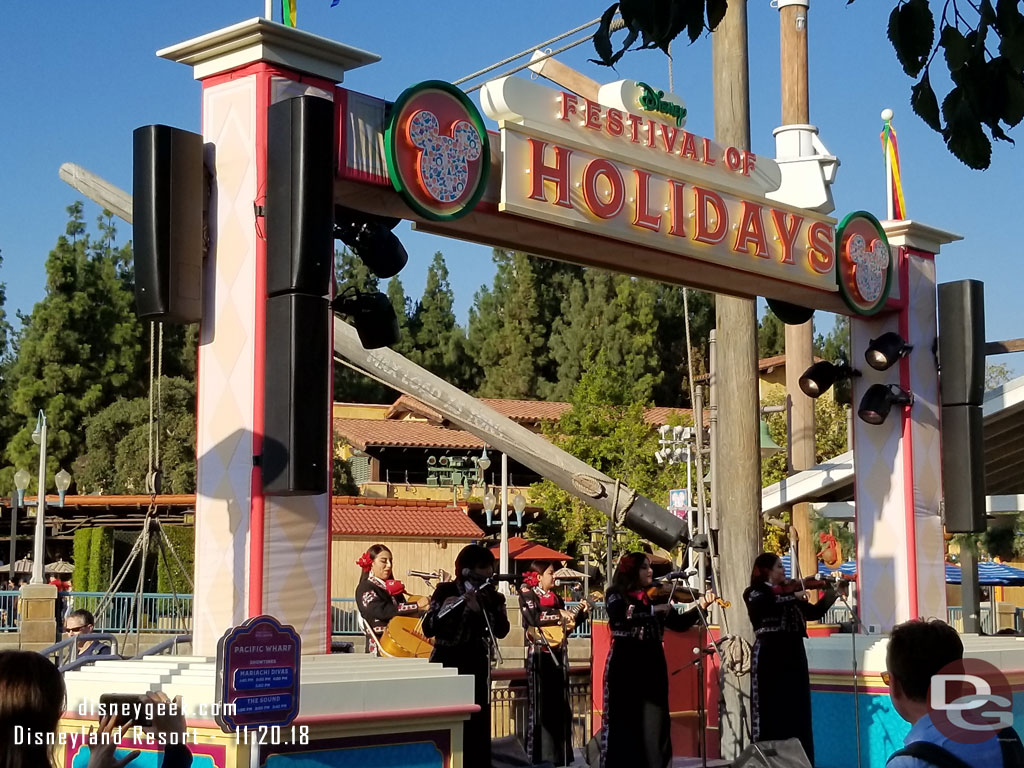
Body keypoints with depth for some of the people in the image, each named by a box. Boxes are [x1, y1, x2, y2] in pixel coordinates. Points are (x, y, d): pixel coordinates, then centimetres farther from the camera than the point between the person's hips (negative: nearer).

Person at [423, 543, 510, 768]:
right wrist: (443, 610, -28)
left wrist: (478, 609, -19)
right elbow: (428, 630, -11)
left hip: (477, 667, 4)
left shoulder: (493, 597, 7)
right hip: (447, 666, -3)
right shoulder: (446, 591, -4)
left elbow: (502, 630, -7)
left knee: (478, 724, 2)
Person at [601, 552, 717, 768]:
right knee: (624, 721, 0)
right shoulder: (616, 594, -2)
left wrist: (701, 608, -8)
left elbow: (679, 624, 6)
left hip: (652, 664, 4)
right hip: (625, 665, -4)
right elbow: (618, 617, -22)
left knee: (652, 722, 3)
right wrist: (653, 610, -25)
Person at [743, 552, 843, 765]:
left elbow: (814, 612, 13)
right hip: (770, 655, -6)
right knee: (771, 710, -3)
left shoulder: (789, 591, 14)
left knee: (797, 710, 7)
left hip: (793, 654, 6)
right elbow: (765, 604, -25)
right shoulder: (754, 592, -2)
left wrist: (831, 593, -1)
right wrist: (793, 596, -25)